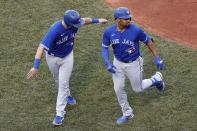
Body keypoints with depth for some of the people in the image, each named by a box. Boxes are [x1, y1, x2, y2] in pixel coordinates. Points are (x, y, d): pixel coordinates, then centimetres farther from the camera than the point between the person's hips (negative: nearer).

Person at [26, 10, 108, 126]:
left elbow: (84, 20, 2)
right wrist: (36, 66, -50)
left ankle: (60, 113, 7)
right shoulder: (55, 30, -39)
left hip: (67, 57, 3)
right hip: (53, 57, -3)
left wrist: (97, 20, 17)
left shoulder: (75, 23, -23)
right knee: (58, 80, 21)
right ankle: (67, 95, 52)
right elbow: (42, 47, -43)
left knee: (63, 83, 0)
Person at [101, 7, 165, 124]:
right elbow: (105, 48, -4)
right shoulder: (109, 32, -16)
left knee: (137, 89, 12)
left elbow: (148, 41, -10)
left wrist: (157, 58, -9)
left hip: (134, 64, -3)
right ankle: (127, 114, 26)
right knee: (118, 89, 5)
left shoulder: (135, 30, -25)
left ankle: (157, 79, 40)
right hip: (118, 63, 3)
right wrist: (108, 63, -18)